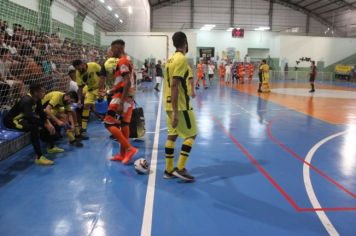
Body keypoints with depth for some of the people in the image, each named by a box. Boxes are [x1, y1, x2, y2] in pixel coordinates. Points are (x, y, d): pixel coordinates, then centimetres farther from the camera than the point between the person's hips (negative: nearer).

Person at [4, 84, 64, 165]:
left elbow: (41, 113, 4)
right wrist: (45, 124, -34)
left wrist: (49, 123, -11)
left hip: (22, 118, 10)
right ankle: (39, 157, -33)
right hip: (11, 120, -10)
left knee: (46, 125, 6)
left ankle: (51, 147, 25)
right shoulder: (26, 101, -29)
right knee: (34, 127, -34)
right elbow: (30, 117, -40)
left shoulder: (37, 100, -2)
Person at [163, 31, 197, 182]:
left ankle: (169, 170, 15)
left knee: (172, 135, 11)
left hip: (169, 104, 9)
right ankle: (180, 168, -1)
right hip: (180, 105, -9)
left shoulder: (171, 59, 13)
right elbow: (174, 86, -22)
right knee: (191, 134, 2)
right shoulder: (182, 59, -15)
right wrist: (176, 112, -23)